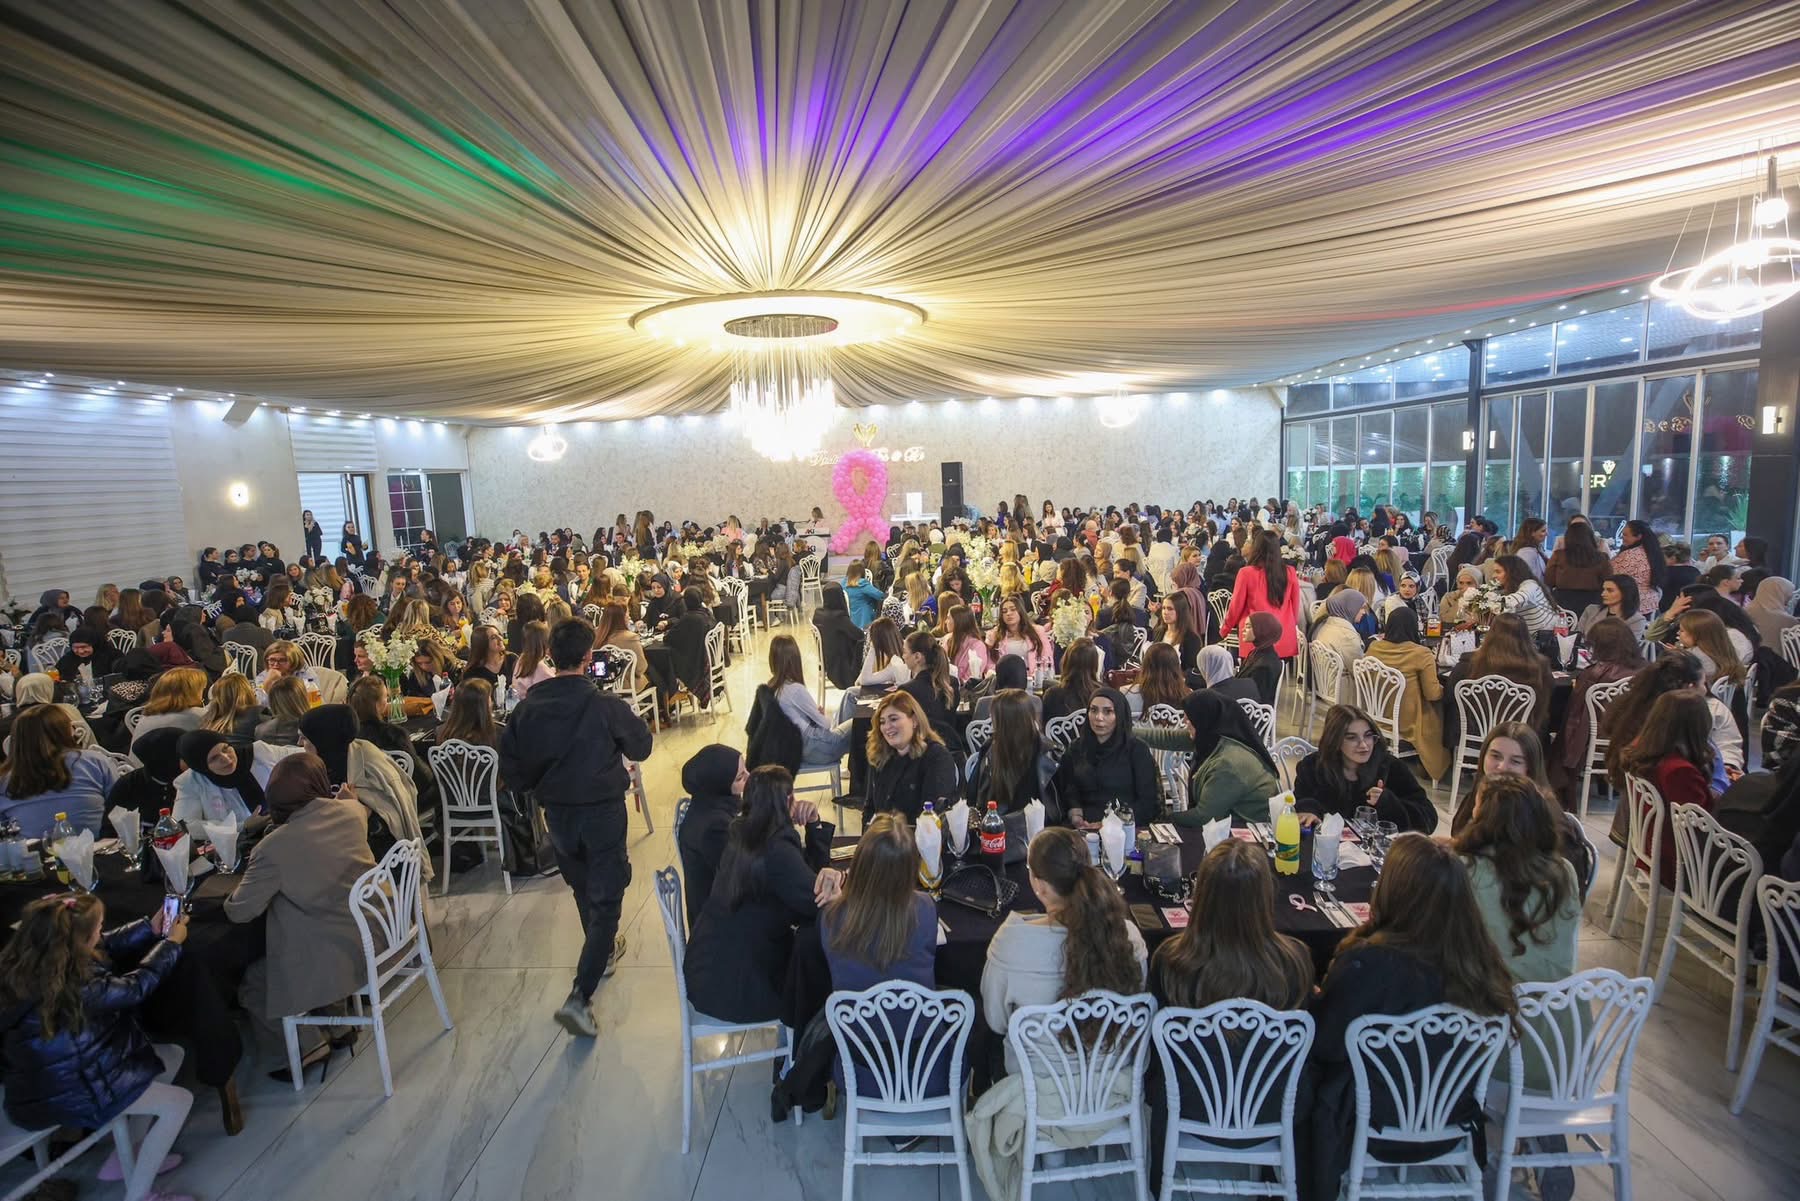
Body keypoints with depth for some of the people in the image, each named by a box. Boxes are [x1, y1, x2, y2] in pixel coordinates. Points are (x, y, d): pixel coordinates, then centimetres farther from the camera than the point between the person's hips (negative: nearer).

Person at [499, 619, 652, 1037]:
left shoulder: (527, 708, -12)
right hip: (603, 811, -4)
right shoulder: (604, 705, -20)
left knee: (583, 887, 26)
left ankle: (604, 951, 48)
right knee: (606, 899, 4)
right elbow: (642, 747, -6)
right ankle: (579, 997, -5)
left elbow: (511, 773, -4)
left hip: (557, 813, 4)